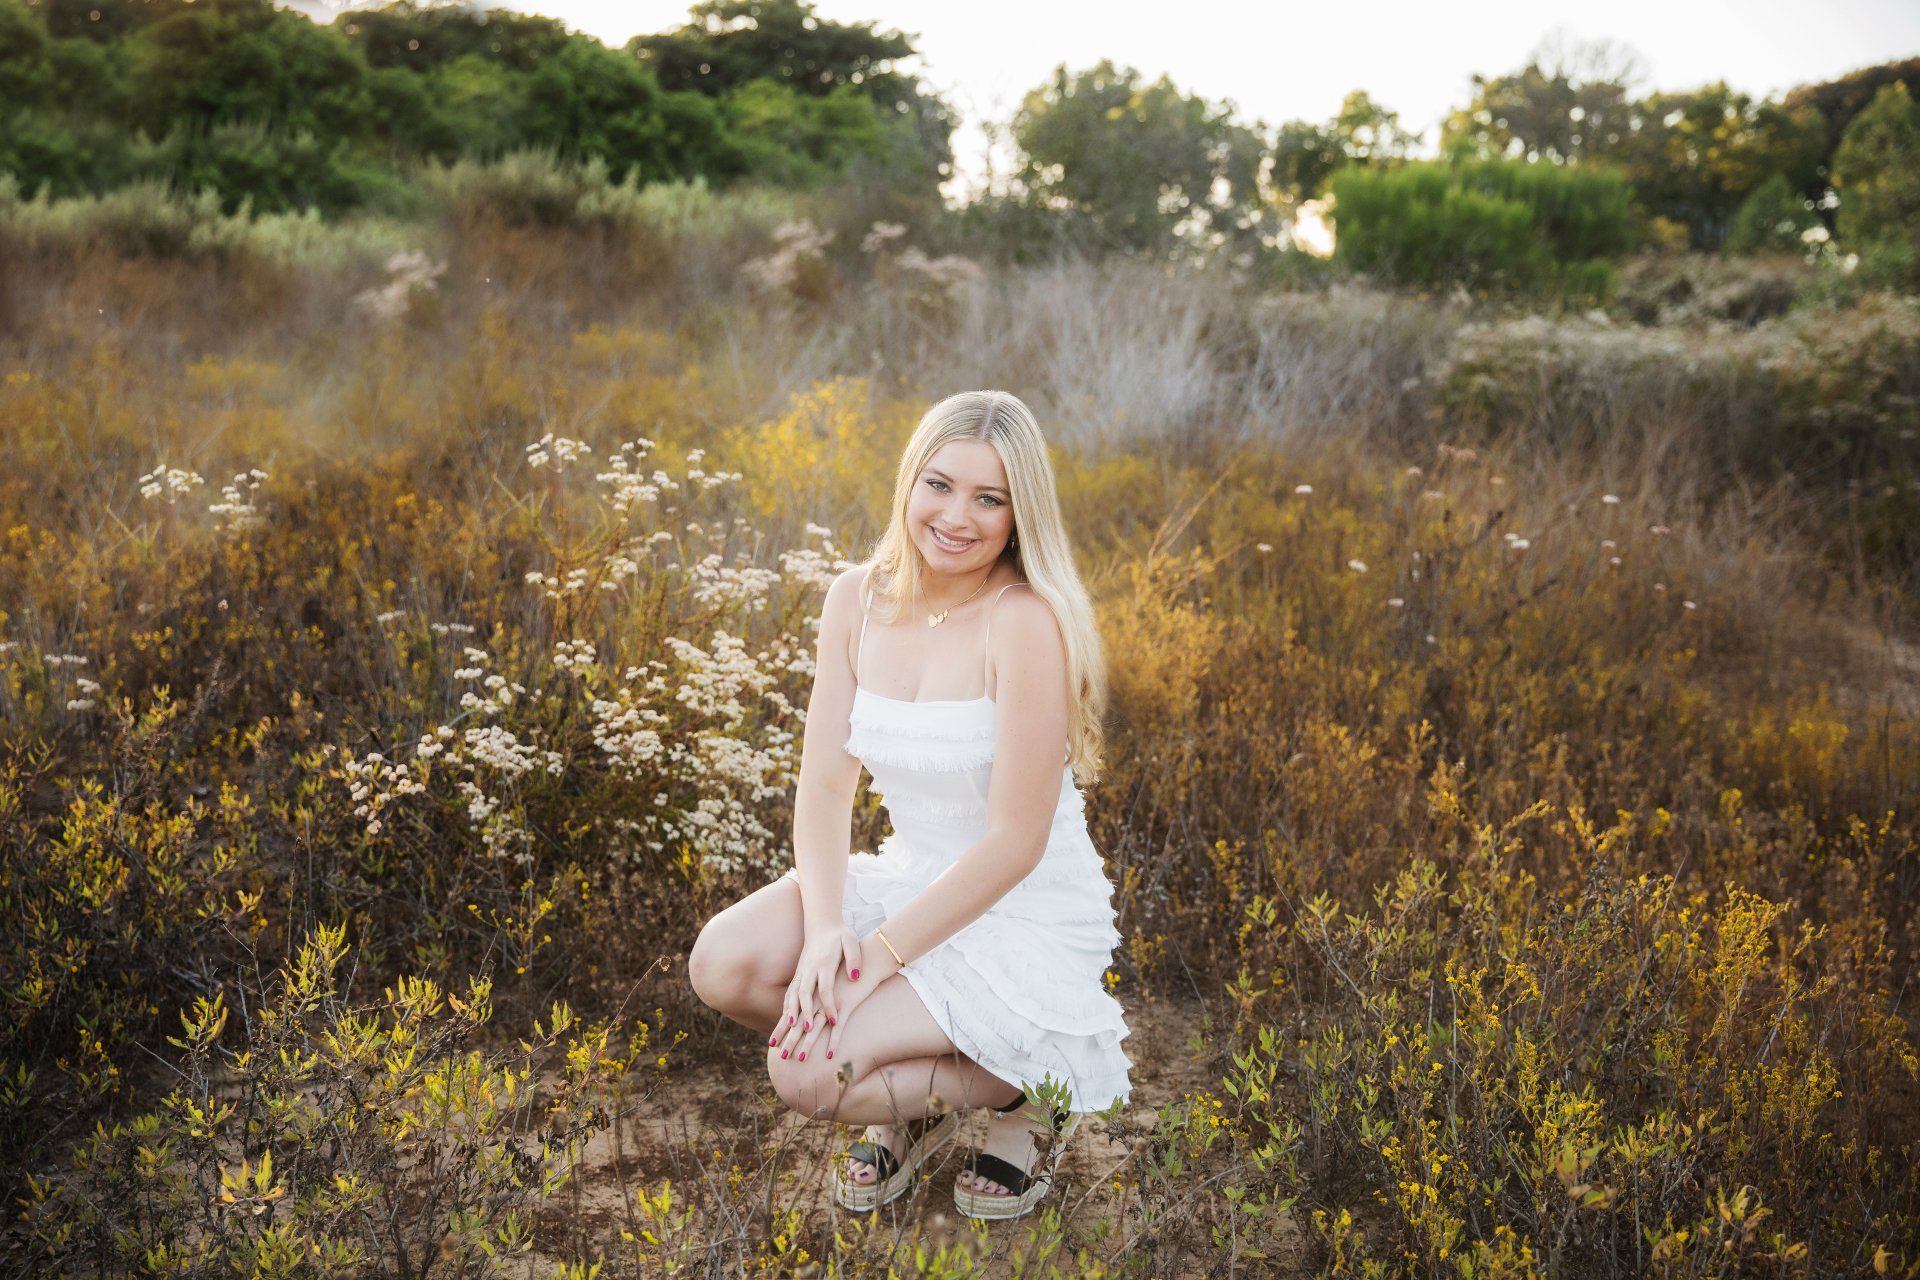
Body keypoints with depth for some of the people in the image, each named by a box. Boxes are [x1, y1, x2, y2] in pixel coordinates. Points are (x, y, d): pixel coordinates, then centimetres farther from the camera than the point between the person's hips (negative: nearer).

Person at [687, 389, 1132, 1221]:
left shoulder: (1025, 622, -22)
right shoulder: (859, 599, -3)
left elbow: (1015, 843, -21)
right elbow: (826, 782, -4)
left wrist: (876, 959, -21)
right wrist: (824, 930, -21)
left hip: (1025, 922, -6)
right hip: (908, 879, 6)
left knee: (805, 1072, -20)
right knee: (724, 963, -18)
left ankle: (1026, 1087, 5)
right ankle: (917, 1097, 8)